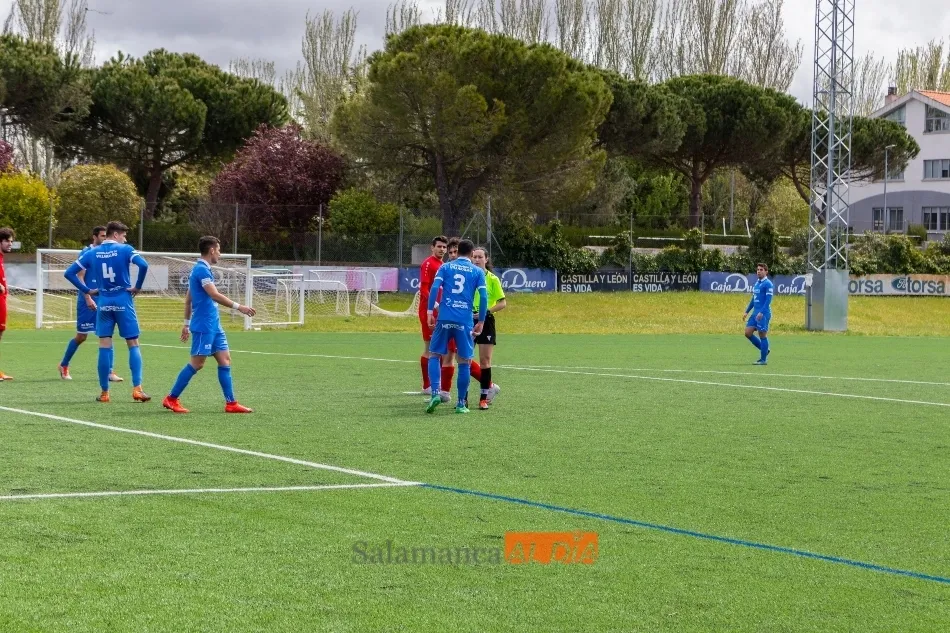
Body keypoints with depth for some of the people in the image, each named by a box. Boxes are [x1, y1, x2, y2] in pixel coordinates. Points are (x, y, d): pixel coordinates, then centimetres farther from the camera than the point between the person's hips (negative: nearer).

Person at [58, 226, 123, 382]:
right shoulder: (86, 252, -8)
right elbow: (80, 277, -12)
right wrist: (88, 298, -19)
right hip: (87, 301, -5)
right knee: (81, 336, 4)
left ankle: (110, 372, -3)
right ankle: (64, 366, 24)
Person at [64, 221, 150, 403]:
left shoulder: (92, 253, 6)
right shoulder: (125, 250, -5)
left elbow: (69, 273, 6)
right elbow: (143, 265, -21)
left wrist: (87, 290, 8)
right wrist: (138, 286, -9)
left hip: (104, 303, 3)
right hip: (123, 301, -3)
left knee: (104, 346, 7)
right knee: (133, 345, 3)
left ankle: (104, 392, 6)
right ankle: (137, 389, -7)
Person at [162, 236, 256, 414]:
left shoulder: (201, 269, 16)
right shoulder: (202, 270, -14)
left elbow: (188, 298, 21)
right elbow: (215, 295, -23)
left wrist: (187, 323, 24)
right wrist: (238, 307, -22)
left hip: (213, 325, 10)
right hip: (204, 325, -10)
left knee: (225, 359, 5)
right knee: (197, 363, -6)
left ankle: (230, 403, 4)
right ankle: (171, 399, 2)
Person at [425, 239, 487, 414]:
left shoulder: (445, 267, 10)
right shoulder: (477, 272, 9)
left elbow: (434, 288, -4)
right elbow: (483, 296, 0)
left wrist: (430, 312, -2)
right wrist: (481, 322, 5)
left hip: (444, 318, 0)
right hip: (465, 321, 0)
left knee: (435, 355, 11)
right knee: (464, 361, 7)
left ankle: (435, 393, -8)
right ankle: (461, 403, 8)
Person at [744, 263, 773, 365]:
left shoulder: (768, 284, -9)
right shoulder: (757, 283, 17)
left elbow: (768, 300, -17)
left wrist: (761, 312, -25)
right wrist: (747, 311, 20)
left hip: (763, 314, -9)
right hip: (755, 313, 9)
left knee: (762, 335, -4)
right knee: (748, 333, 4)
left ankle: (763, 360, 2)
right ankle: (764, 349, 18)